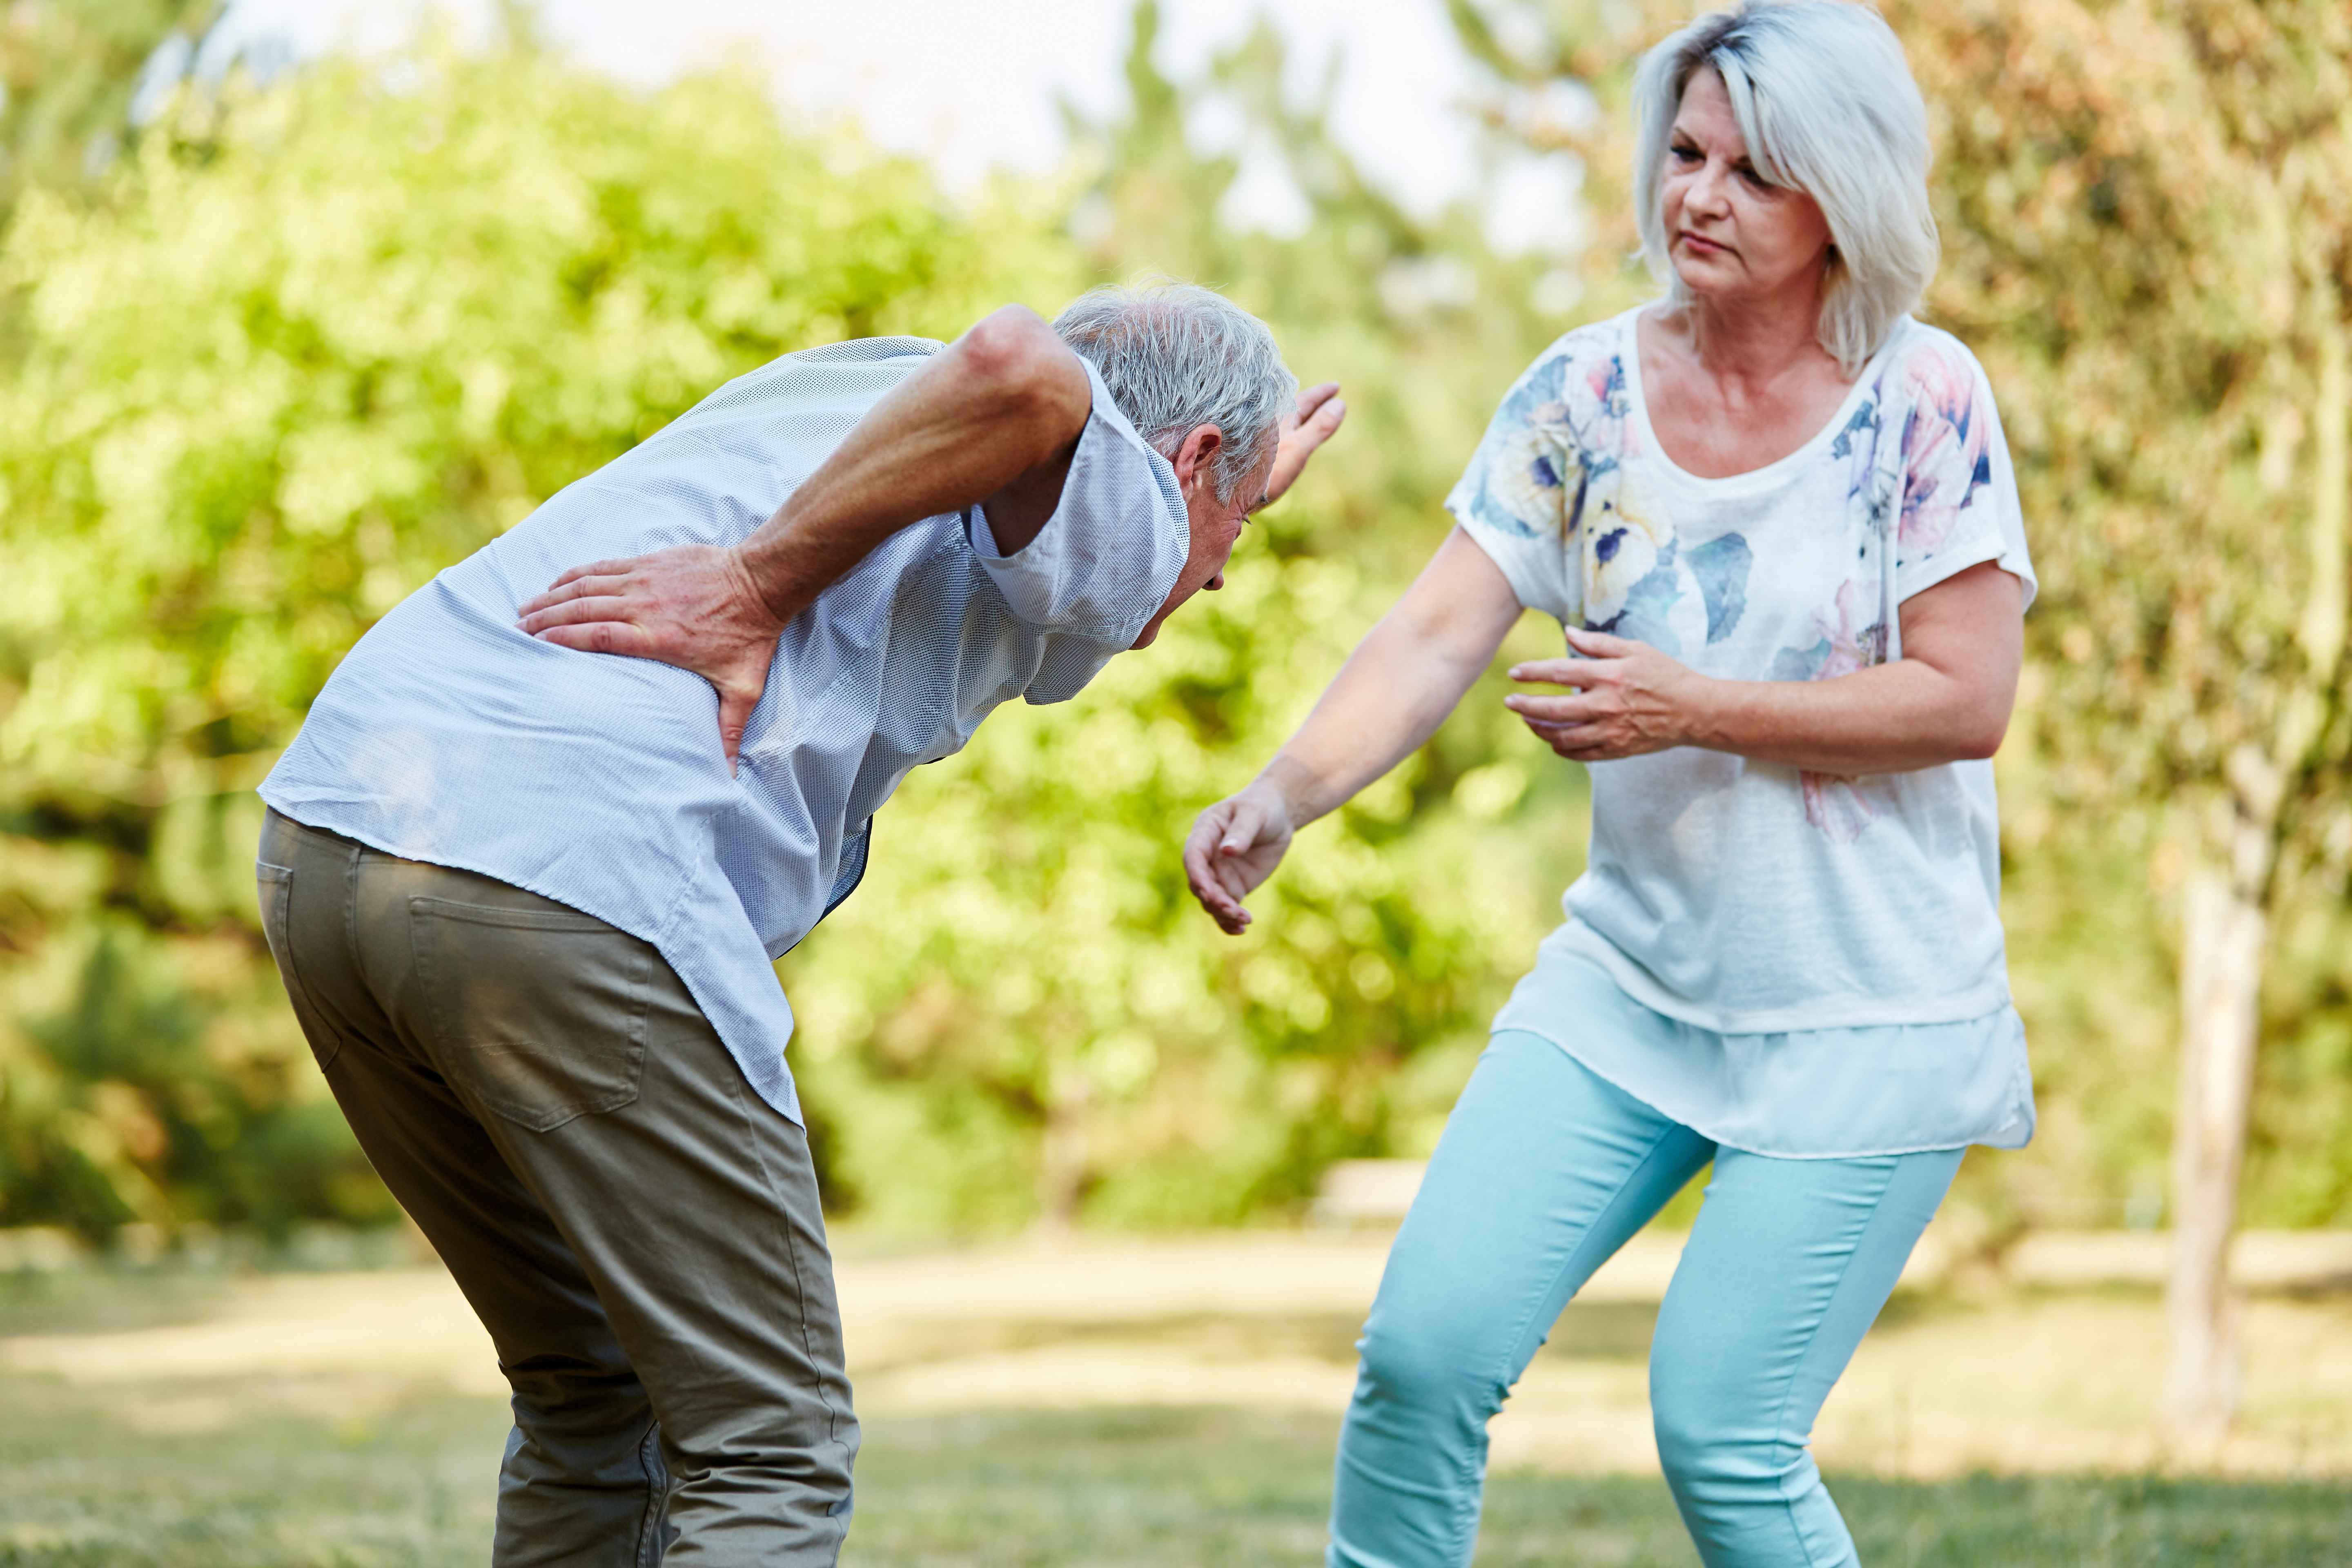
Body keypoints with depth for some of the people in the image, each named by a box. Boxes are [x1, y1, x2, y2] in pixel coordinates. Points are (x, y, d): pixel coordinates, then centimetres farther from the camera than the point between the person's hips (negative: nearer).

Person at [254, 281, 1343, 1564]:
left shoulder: (842, 379, 30)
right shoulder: (1123, 522, 6)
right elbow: (1018, 366, -17)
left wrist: (1247, 478, 47)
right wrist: (760, 588, -9)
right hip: (573, 877, -8)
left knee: (596, 1402, 22)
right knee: (767, 1447, 3)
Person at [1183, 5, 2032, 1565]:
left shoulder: (1924, 401, -11)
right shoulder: (1587, 393, 0)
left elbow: (1965, 701, -13)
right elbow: (1436, 635, -7)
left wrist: (1693, 708, -19)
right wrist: (1286, 795, -24)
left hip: (1866, 1019, -4)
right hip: (1633, 972, 4)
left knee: (1722, 1430, -7)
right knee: (1425, 1345, -5)